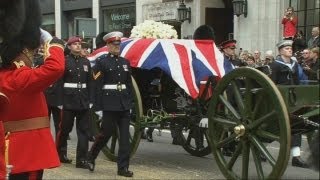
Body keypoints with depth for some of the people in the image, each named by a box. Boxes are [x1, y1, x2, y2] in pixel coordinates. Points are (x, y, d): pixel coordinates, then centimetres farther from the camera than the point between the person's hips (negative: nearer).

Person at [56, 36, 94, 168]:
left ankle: (81, 160, 5)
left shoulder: (86, 62, 10)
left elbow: (90, 83, 11)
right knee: (65, 129, 8)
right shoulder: (64, 61, -3)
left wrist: (90, 100, 6)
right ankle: (60, 153, 28)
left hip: (83, 101, 4)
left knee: (84, 131, 1)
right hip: (68, 100, -4)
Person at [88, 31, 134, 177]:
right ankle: (91, 156, 26)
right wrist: (98, 104, -14)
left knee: (125, 136, 2)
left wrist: (130, 101, 9)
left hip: (124, 104, 5)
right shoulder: (101, 62, -3)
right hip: (110, 103, -5)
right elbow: (97, 84, -8)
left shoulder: (125, 62, 14)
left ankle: (123, 167, 7)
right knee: (106, 133, 1)